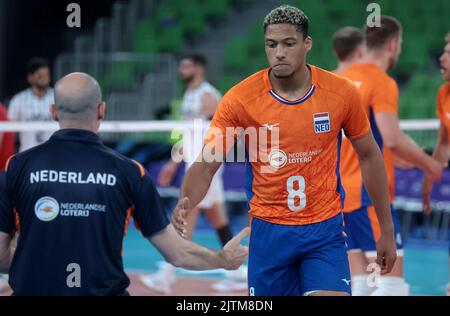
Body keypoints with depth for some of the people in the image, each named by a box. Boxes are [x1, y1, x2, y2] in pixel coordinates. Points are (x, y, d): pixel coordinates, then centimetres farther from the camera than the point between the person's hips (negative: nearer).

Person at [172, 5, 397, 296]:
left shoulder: (342, 93, -6)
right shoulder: (240, 99, -10)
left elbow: (370, 156, 7)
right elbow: (206, 165, -9)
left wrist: (387, 231, 9)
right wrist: (186, 203, -31)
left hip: (325, 229, 0)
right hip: (268, 229, 0)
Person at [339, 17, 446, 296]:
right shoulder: (383, 83, -10)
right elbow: (393, 139, -19)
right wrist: (429, 164, -4)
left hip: (342, 191, 8)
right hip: (370, 195, -8)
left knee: (361, 282, 7)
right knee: (392, 279, -8)